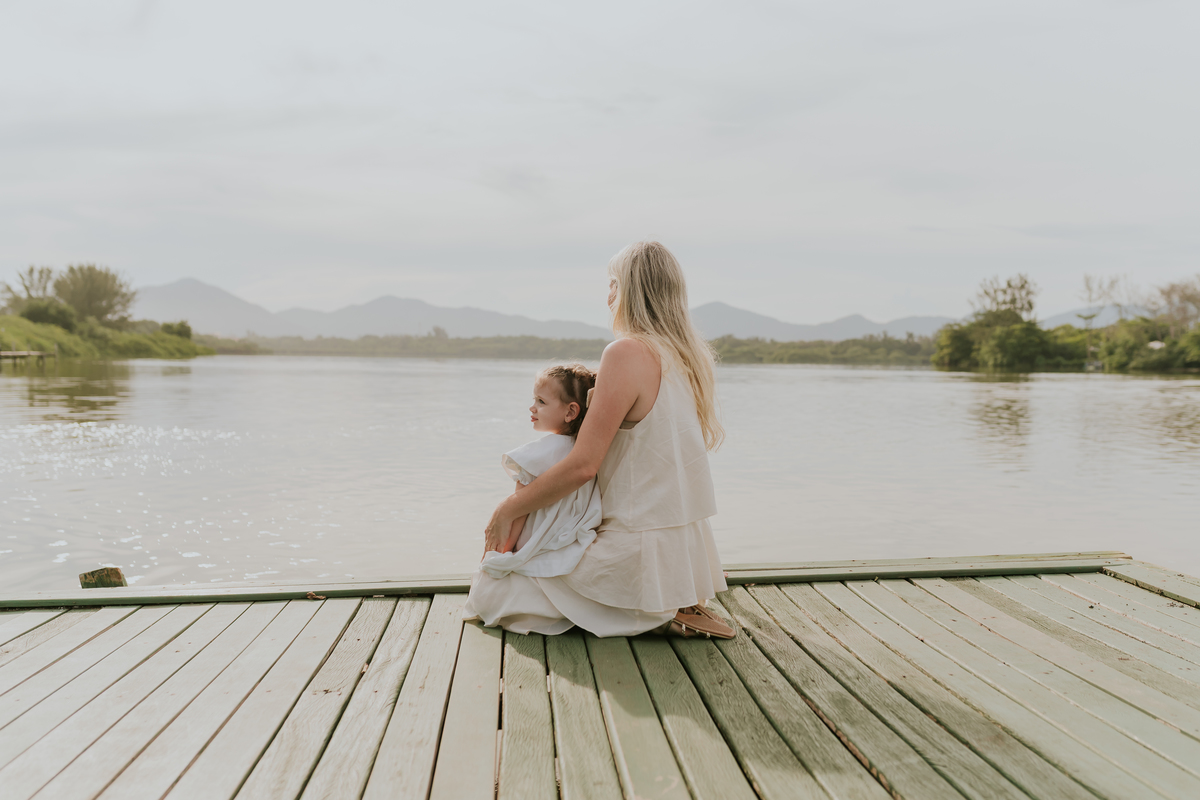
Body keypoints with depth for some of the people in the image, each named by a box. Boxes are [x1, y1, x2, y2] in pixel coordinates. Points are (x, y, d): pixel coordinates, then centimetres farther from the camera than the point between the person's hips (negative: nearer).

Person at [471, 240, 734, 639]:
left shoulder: (627, 353, -18)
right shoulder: (690, 355, 7)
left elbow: (583, 465, -21)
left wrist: (508, 509, -8)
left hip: (642, 553, -9)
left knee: (488, 590, 3)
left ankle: (657, 616, -3)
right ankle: (673, 605, 13)